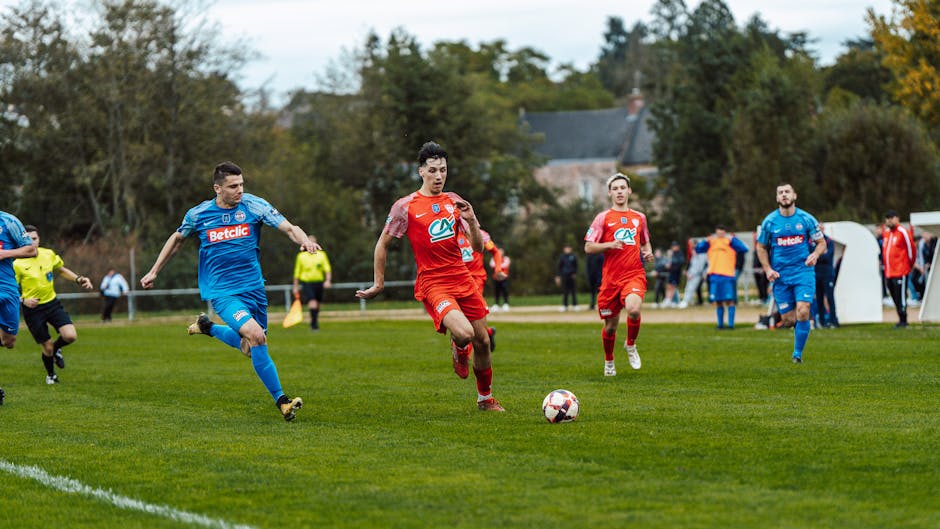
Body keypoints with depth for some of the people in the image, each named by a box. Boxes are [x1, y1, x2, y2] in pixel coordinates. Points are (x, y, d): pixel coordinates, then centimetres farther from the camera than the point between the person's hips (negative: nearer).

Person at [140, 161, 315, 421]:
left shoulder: (253, 205, -4)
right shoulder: (198, 214, -3)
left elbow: (289, 228, -11)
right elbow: (177, 239, 16)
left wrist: (305, 240, -33)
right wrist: (154, 272, 19)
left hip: (253, 288, 3)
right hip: (221, 291, -3)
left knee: (250, 348, 13)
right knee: (256, 336, -24)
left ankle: (208, 327, 41)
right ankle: (281, 400, -15)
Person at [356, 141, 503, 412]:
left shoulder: (453, 201, 10)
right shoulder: (405, 206, -3)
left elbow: (478, 247, 10)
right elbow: (382, 244, 7)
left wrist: (471, 220, -9)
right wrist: (379, 284, 9)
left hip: (463, 278, 5)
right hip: (432, 283, -5)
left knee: (482, 341, 6)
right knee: (464, 333, -27)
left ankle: (486, 398, 27)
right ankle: (459, 349, 11)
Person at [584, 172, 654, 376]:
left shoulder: (639, 217, 14)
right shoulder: (603, 218, 4)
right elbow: (588, 247, 0)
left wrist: (648, 252, 7)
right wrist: (609, 245, -16)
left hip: (635, 275, 1)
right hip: (611, 277, -1)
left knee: (634, 309, -28)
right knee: (610, 324, 5)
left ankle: (631, 345, 0)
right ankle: (609, 362, 31)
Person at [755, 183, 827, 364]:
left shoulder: (806, 219, 0)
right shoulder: (769, 222, 1)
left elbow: (821, 242, 7)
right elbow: (761, 247, 11)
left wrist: (815, 254, -15)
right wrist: (768, 269, -3)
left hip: (803, 271, -1)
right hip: (780, 275, 1)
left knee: (802, 312, -17)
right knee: (788, 320, -1)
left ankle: (798, 354, -4)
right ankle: (799, 325, 37)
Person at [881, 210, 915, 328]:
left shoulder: (903, 232, -8)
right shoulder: (886, 233, 15)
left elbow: (910, 248, -5)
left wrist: (910, 264, 4)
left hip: (900, 272, -8)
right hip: (889, 272, 8)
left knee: (901, 296, -7)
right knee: (894, 297, 9)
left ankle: (903, 320, -3)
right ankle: (901, 319, 16)